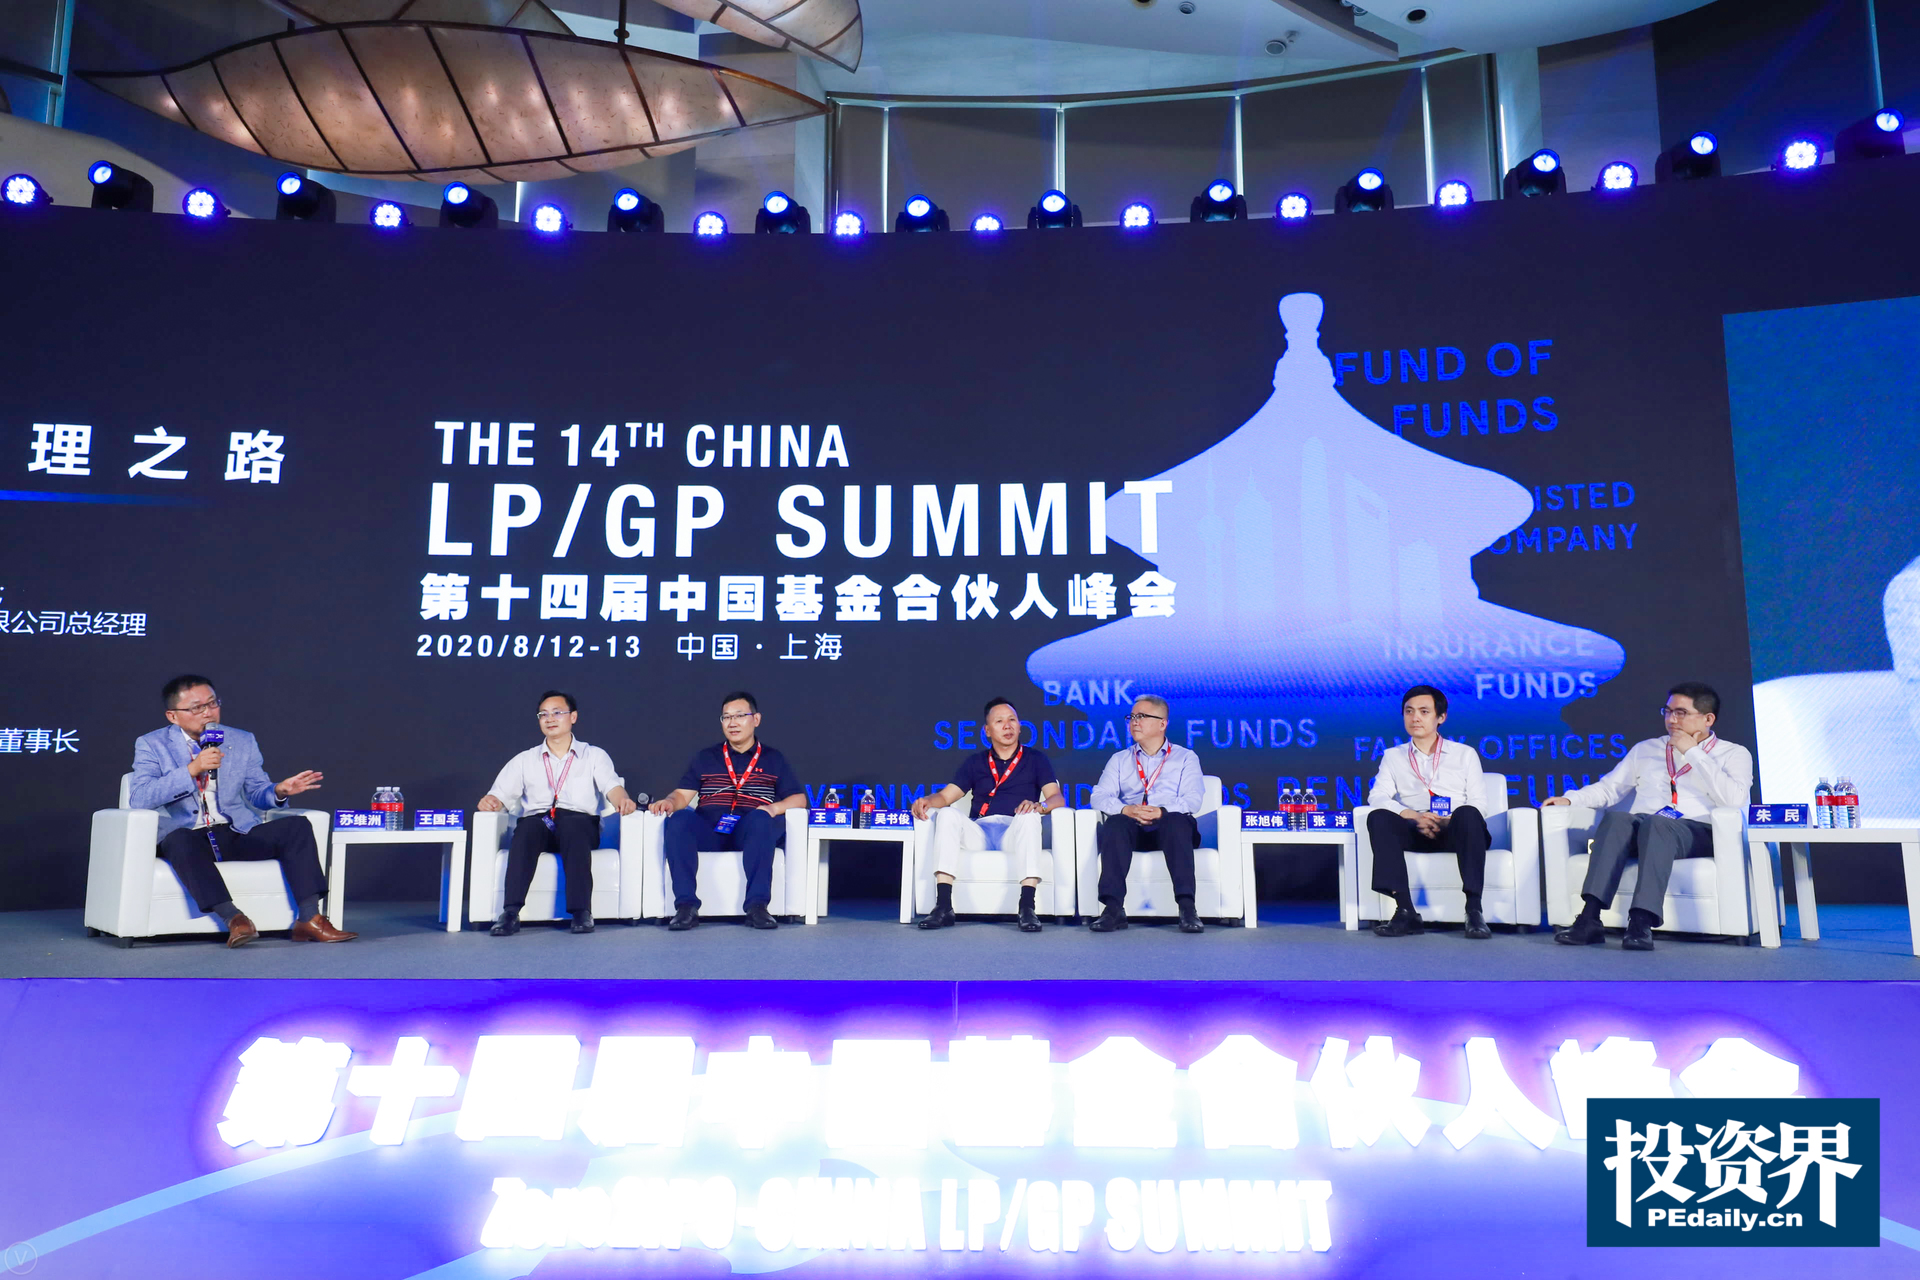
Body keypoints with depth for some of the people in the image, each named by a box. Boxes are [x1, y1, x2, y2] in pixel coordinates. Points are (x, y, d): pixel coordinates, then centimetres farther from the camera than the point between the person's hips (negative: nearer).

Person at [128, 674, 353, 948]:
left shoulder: (242, 741, 12)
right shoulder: (151, 745, 3)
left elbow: (257, 794, 16)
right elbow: (139, 798, -12)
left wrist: (279, 791, -9)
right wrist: (192, 769, -23)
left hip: (237, 833, 4)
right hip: (188, 836, -3)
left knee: (297, 827, -20)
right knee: (179, 840, -39)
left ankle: (309, 920, -26)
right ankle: (232, 918, -40)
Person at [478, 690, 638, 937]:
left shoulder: (594, 756, 18)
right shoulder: (524, 760, 23)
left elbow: (612, 786, 0)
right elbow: (499, 796, 13)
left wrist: (622, 800, -24)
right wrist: (489, 803, -13)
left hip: (581, 825, -1)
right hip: (538, 822, 1)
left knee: (574, 826, -37)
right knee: (527, 827, -34)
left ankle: (581, 912, -42)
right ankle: (510, 913, -42)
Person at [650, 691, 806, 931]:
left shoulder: (773, 759, 19)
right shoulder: (705, 758, 23)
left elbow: (799, 798, 11)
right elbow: (683, 795, 14)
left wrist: (775, 807, -10)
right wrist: (670, 802, -11)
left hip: (749, 830, -1)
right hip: (708, 828, 2)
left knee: (761, 818, -37)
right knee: (679, 819, -31)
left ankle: (757, 906, -39)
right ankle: (686, 906, -36)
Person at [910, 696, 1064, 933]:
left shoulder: (1036, 760, 16)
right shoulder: (975, 763, 21)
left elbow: (1057, 798, 2)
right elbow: (946, 796, 13)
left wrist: (1039, 805, -22)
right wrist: (927, 801, -11)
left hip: (1016, 832, -2)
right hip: (979, 832, 2)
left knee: (1029, 817, -35)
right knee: (948, 814, -27)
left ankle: (1027, 908, -42)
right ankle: (943, 907, -34)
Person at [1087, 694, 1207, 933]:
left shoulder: (1186, 758, 16)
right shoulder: (1119, 760, 22)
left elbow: (1192, 800, 0)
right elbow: (1100, 796, 6)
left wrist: (1162, 812, -22)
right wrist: (1127, 810, -17)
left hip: (1169, 828, -2)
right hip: (1132, 830, 2)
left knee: (1176, 821, -37)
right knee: (1115, 823, -33)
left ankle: (1187, 908, -43)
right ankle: (1113, 908, -40)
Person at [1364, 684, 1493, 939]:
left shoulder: (1465, 754, 18)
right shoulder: (1393, 756, 19)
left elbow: (1477, 804, 6)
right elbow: (1377, 796, 2)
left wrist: (1450, 821, -17)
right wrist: (1414, 816, -18)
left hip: (1455, 832, -1)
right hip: (1416, 832, 1)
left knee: (1467, 813, -35)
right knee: (1378, 818, -30)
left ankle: (1474, 910, -36)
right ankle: (1405, 911, -36)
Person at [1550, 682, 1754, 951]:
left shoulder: (1733, 754, 16)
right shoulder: (1646, 749, 28)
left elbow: (1734, 799, -4)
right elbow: (1608, 788, 25)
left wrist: (1692, 753, -1)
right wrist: (1570, 798, 6)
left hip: (1697, 833, -3)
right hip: (1641, 829, 3)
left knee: (1655, 824, -38)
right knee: (1615, 817, -34)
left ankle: (1641, 923, -49)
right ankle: (1589, 920, -44)